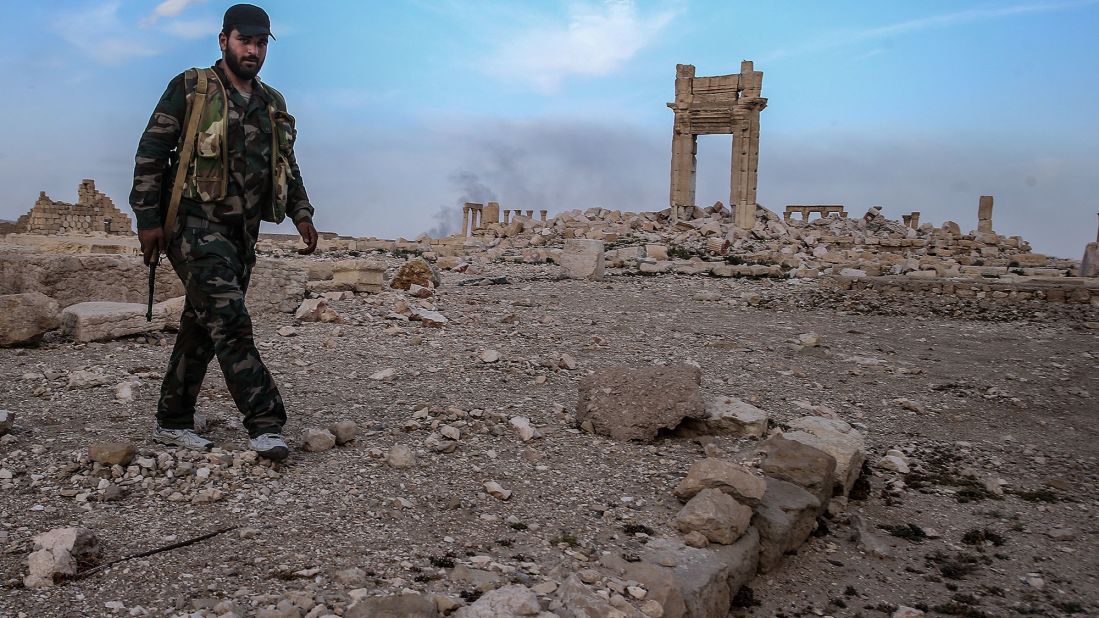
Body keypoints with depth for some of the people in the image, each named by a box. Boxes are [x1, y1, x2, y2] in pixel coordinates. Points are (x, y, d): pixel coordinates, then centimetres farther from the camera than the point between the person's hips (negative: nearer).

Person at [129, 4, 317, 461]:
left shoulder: (273, 105, 16)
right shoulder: (190, 89, -1)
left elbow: (287, 167, 23)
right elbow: (151, 151, -3)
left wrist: (301, 214, 9)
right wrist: (147, 217, -10)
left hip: (240, 234, 6)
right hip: (195, 224, -6)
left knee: (203, 328, 10)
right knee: (230, 321, -17)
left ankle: (172, 422, 21)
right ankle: (266, 424, -19)